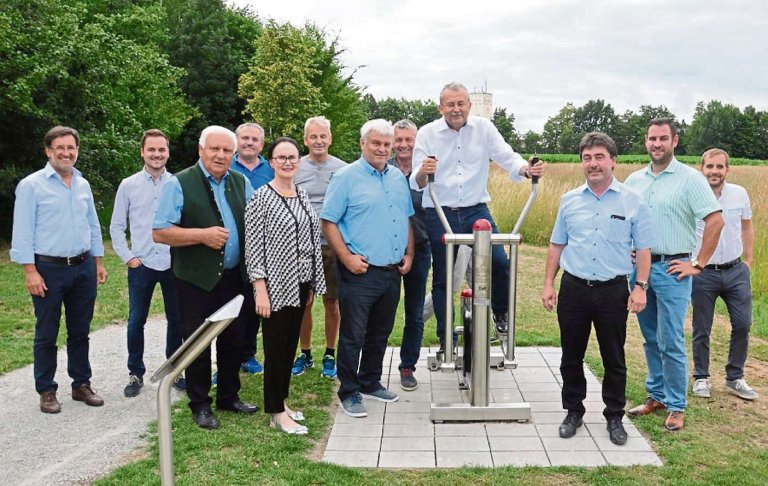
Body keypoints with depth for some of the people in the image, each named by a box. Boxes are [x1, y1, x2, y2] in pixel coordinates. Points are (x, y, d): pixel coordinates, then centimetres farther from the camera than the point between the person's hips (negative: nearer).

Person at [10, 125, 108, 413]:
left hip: (83, 268, 5)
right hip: (49, 270, -5)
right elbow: (22, 232, -10)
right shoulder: (31, 185, -7)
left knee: (80, 331, 13)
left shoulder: (83, 185, 10)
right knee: (46, 334, 6)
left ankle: (81, 384, 24)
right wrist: (30, 271, -15)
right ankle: (46, 391, 17)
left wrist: (98, 263, 13)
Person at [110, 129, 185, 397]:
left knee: (177, 321, 8)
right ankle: (135, 374, 21)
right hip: (141, 265, 0)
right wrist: (128, 257, -2)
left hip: (174, 264, 0)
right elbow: (116, 227, 5)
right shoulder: (128, 185, 1)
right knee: (136, 322, 6)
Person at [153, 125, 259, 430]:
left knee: (233, 340, 14)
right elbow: (160, 232, -12)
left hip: (232, 276, 5)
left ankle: (229, 396, 31)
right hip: (196, 279, -5)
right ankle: (200, 405, 20)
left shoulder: (241, 183, 7)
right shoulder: (180, 184, -8)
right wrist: (203, 235, -21)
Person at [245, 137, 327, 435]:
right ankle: (276, 414, 11)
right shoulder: (261, 198, -11)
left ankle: (281, 401, 28)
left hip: (300, 283, 7)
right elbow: (253, 246, -13)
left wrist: (311, 284, 14)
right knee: (276, 348, 1)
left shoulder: (301, 195, 9)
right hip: (276, 286, -7)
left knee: (291, 344, 14)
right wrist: (260, 290, -17)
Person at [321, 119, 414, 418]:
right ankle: (349, 393, 14)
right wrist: (347, 258, -16)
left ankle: (370, 383, 32)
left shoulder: (398, 178, 12)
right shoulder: (347, 177, -7)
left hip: (392, 272, 6)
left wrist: (409, 254, 10)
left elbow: (406, 219, 20)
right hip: (360, 272, -6)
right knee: (353, 336, 1)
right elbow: (328, 222, -9)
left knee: (380, 334, 17)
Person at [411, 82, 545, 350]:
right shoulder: (427, 133, -3)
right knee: (442, 278, 6)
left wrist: (526, 170, -27)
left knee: (500, 262, -16)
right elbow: (417, 184, -8)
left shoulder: (484, 128, 2)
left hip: (476, 211, 1)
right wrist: (422, 172, -33)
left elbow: (507, 157, -5)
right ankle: (446, 340, 20)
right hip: (440, 215, -1)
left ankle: (501, 312, 14)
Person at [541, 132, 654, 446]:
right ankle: (573, 412, 28)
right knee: (571, 357, 11)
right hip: (574, 288, 2)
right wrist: (548, 284, 6)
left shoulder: (632, 202, -2)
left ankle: (614, 417, 25)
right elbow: (556, 246, 11)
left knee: (614, 360, 9)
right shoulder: (569, 200, 5)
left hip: (613, 291, -2)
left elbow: (643, 250, 1)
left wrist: (640, 287, -8)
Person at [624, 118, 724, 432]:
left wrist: (698, 265, -12)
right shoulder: (634, 180, 9)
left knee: (671, 343, -3)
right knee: (651, 339, 14)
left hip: (672, 270, -5)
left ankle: (676, 406, 10)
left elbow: (716, 220, -12)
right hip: (640, 267, 5)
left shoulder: (690, 178, -7)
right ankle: (656, 396, 27)